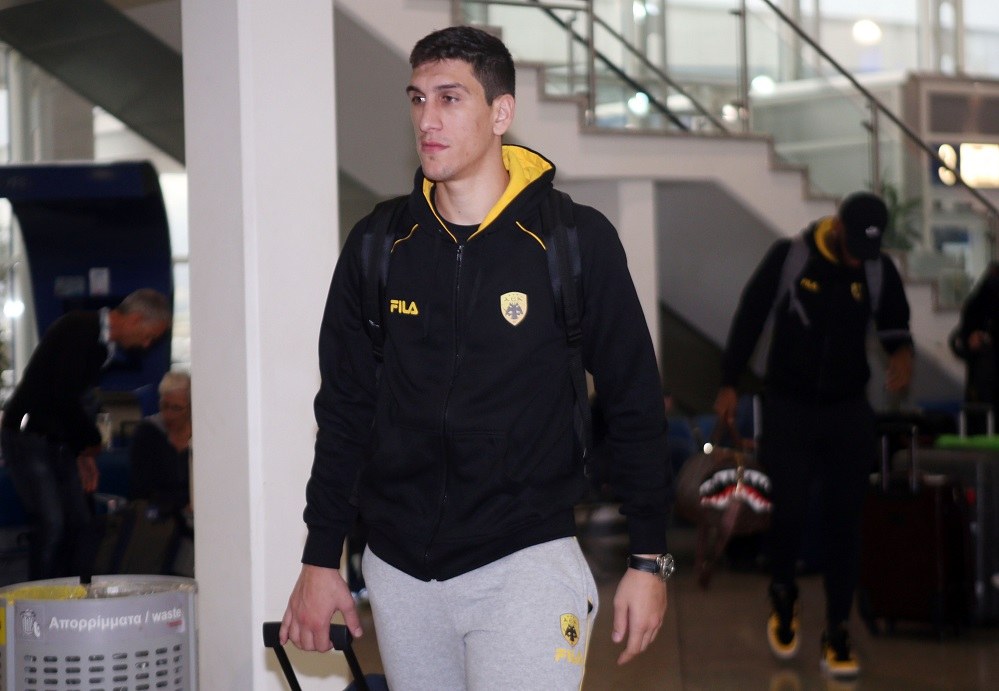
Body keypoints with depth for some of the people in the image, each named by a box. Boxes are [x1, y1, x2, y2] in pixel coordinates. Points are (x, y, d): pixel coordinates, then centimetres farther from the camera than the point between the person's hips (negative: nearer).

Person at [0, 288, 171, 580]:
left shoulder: (104, 344, 11)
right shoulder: (79, 328, -17)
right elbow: (64, 396, -24)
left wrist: (83, 452, 11)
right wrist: (92, 441, -11)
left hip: (58, 443, 9)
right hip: (28, 436, -9)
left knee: (79, 522, 6)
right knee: (51, 523, -15)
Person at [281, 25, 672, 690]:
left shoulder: (578, 240, -4)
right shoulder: (377, 247, 4)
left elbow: (635, 405, 1)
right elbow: (344, 409, 11)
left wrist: (649, 560, 0)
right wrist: (320, 559, 9)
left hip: (525, 559, -3)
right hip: (400, 571, 4)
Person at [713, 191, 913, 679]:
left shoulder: (880, 270, -5)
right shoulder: (789, 256, -12)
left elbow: (894, 323, 9)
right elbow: (750, 316, -3)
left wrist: (902, 351, -15)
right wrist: (729, 383, 0)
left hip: (849, 411, 2)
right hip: (789, 409, -2)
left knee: (844, 522, 1)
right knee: (789, 512, -4)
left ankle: (837, 633, 9)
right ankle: (783, 600, 26)